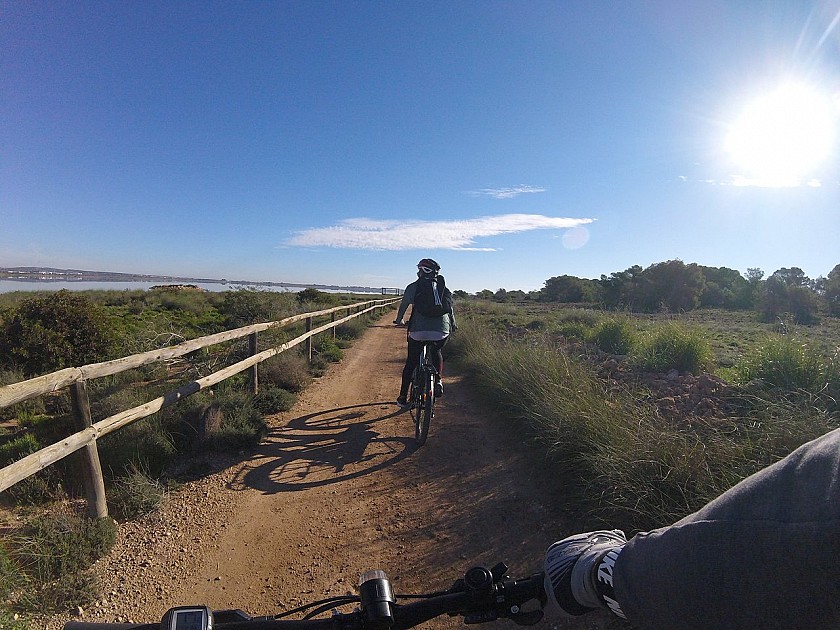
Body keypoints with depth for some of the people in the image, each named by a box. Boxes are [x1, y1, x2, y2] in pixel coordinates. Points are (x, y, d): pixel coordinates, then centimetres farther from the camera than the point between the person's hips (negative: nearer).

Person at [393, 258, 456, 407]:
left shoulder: (414, 286, 7)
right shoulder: (444, 288, 15)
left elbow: (404, 305, 9)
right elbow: (450, 309, 17)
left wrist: (399, 320, 27)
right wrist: (453, 325, 34)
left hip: (418, 331, -2)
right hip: (442, 331, 2)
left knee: (411, 363, 15)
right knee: (437, 352, 33)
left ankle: (403, 397, 19)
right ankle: (438, 380, 15)